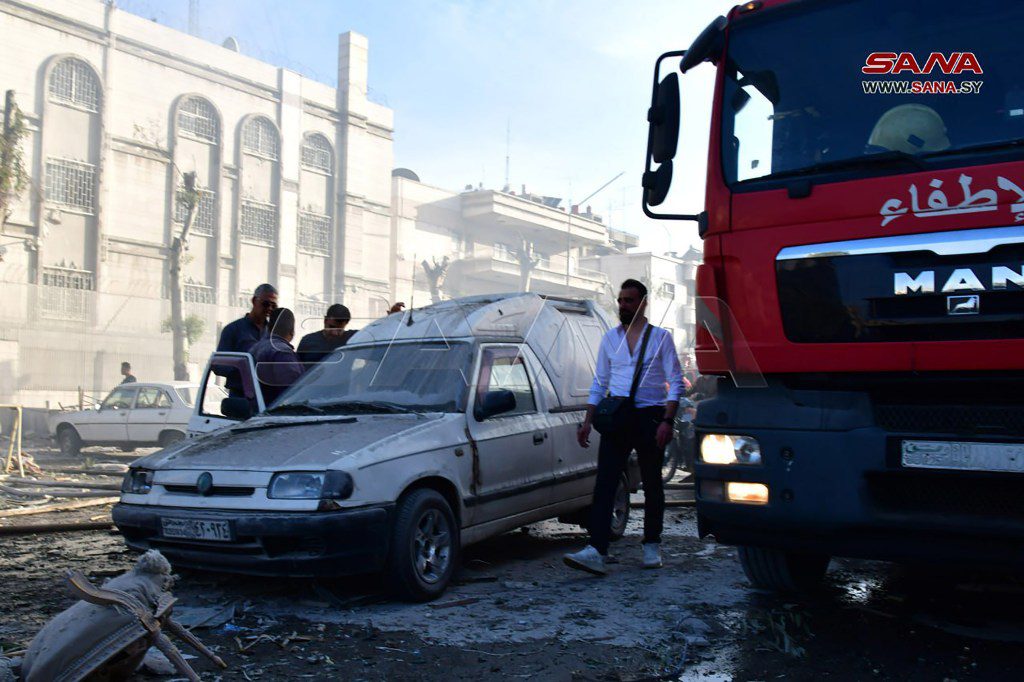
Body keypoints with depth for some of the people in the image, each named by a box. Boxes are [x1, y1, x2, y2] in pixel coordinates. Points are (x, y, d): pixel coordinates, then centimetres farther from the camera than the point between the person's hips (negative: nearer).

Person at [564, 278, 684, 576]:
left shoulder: (660, 337, 1)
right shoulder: (610, 338, 13)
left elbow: (676, 382, -2)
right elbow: (599, 383, 16)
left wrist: (667, 421, -13)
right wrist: (588, 421, 8)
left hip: (650, 415, -3)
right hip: (616, 417, 3)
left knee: (651, 484, 8)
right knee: (604, 484, -9)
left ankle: (652, 546, 23)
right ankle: (597, 551, -15)